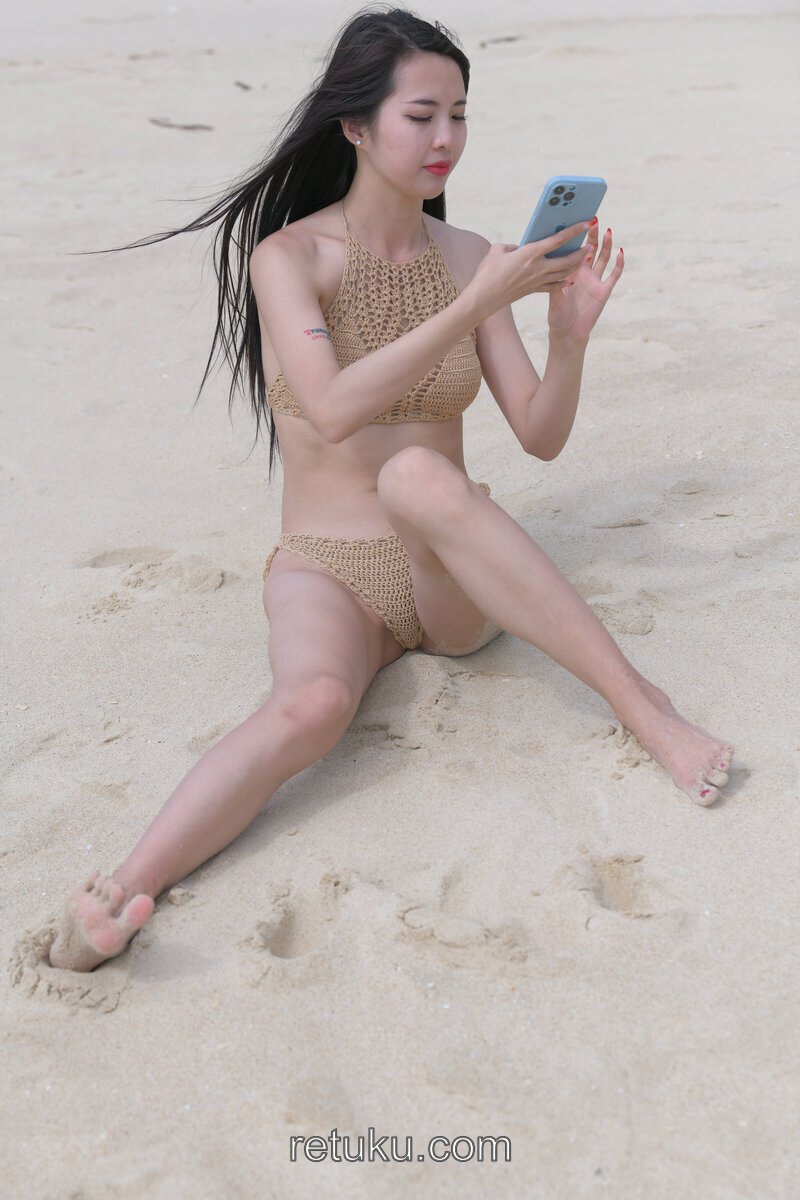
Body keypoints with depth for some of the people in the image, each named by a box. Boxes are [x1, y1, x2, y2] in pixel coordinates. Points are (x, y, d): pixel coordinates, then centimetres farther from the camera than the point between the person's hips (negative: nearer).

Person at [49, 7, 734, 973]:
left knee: (417, 475, -35)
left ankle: (641, 703, -34)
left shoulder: (468, 257, 4)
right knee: (314, 703, -36)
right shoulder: (287, 256, -6)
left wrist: (571, 331, -18)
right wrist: (479, 305, -28)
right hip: (327, 574, -1)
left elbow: (542, 437, 1)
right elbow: (334, 411, -24)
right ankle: (119, 893, -45)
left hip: (452, 581, 2)